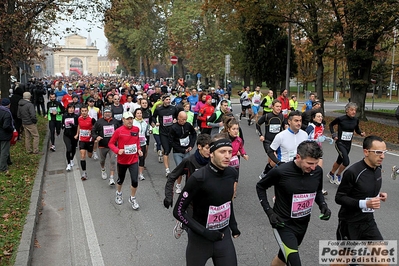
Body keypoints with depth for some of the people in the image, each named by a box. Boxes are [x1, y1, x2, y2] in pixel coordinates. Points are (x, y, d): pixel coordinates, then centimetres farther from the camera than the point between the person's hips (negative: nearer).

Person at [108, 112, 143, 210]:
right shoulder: (119, 131, -15)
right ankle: (119, 194, 49)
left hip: (134, 160, 2)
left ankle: (132, 198, 19)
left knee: (135, 181, -5)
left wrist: (139, 149, 0)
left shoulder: (136, 129, -4)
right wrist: (117, 150, -24)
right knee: (121, 179, 19)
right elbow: (111, 143, -8)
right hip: (122, 160, -1)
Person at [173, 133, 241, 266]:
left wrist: (233, 225, 12)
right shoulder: (198, 178, -24)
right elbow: (178, 211, -17)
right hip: (200, 238, -4)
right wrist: (204, 232, -21)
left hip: (224, 236, 4)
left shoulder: (232, 173, -6)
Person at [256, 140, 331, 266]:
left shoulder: (318, 171, -9)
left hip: (303, 224, 5)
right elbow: (260, 187, -6)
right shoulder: (280, 172, -24)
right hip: (283, 224, -5)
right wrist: (269, 211, -13)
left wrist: (323, 205, -6)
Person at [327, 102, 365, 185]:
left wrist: (361, 133, -4)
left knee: (340, 160, 18)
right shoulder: (340, 119, -14)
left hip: (348, 144, 5)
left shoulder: (356, 120, -1)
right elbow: (331, 124, 2)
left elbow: (357, 129, 16)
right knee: (346, 161, -17)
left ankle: (331, 174, 41)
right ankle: (338, 176, 8)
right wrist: (334, 135, -7)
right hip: (340, 143, -5)